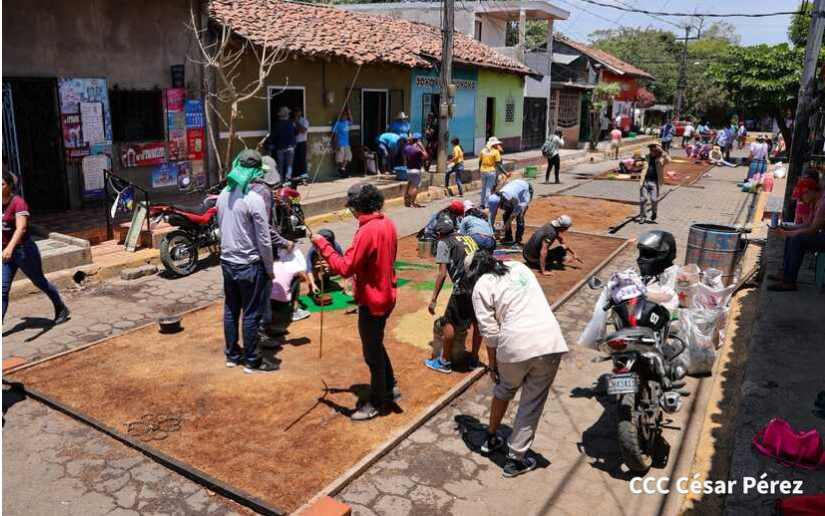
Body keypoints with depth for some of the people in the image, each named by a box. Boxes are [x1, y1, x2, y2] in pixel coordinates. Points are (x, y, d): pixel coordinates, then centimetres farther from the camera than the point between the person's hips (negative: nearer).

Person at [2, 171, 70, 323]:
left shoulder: (18, 202, -18)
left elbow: (21, 228, -32)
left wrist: (10, 247, -46)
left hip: (24, 250, -6)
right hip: (7, 251, 6)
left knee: (40, 282, 11)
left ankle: (62, 310, 30)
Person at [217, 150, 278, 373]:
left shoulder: (224, 194, 3)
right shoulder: (255, 199, -20)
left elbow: (221, 227, 12)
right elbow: (264, 239, -17)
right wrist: (269, 269, -8)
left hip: (227, 261, 7)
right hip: (249, 265, -7)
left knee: (231, 309, 16)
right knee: (252, 314, 4)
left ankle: (232, 355, 29)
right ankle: (252, 361, 14)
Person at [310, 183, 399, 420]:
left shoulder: (367, 231, -26)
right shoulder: (387, 223, 2)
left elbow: (345, 268, -27)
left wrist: (322, 244, -19)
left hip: (372, 301, -9)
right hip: (385, 295, 9)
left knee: (372, 352, 7)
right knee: (376, 344, 26)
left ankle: (377, 403, 23)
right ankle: (390, 388, 38)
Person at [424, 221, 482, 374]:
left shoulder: (443, 243, 7)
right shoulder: (468, 238, 24)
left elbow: (442, 273, -1)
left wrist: (434, 299, 2)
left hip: (465, 286, -6)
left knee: (449, 323, 11)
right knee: (478, 321, 22)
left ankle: (445, 362, 21)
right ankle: (474, 359, 35)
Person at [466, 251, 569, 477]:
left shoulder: (481, 286, 4)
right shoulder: (519, 267, 18)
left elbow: (490, 332, 0)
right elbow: (536, 302, 18)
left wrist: (492, 366, 11)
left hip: (515, 345, -2)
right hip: (551, 340, 3)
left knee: (504, 389, 26)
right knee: (533, 403, 14)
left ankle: (491, 439, 43)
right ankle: (515, 459, 22)